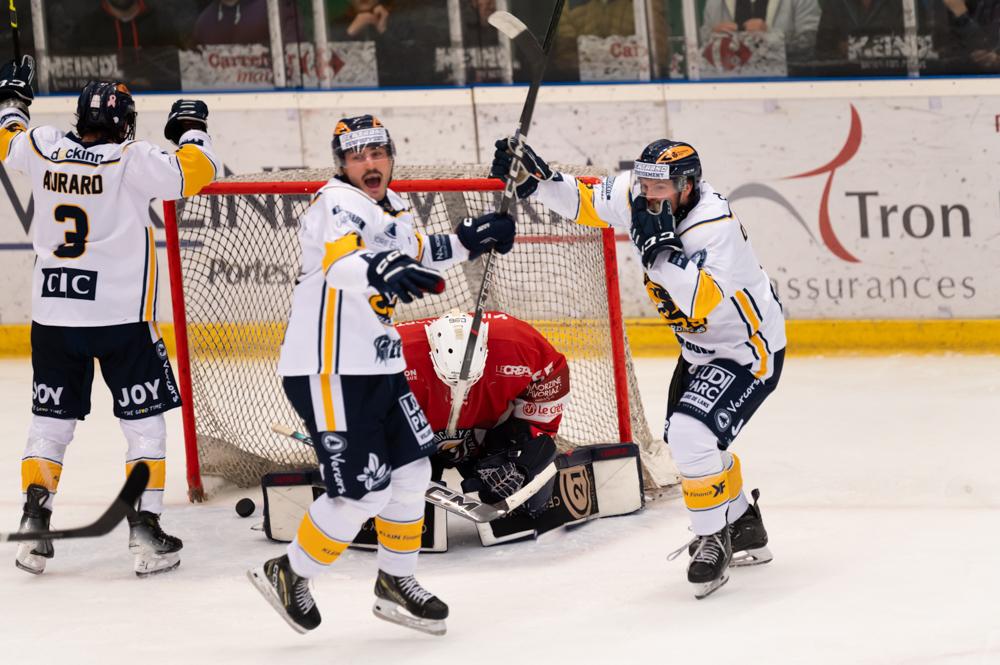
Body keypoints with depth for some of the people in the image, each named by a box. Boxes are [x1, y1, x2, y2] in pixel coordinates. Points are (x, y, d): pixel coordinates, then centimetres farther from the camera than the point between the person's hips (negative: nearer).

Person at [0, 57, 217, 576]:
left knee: (51, 420, 14)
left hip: (53, 317, 4)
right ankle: (145, 530, 0)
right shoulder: (132, 162, -14)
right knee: (145, 421, 6)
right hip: (121, 318, -4)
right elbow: (194, 171, -14)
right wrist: (191, 128, 5)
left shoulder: (43, 149, 0)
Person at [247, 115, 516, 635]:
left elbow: (414, 253, 31)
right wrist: (374, 270, -61)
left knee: (410, 469, 13)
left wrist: (467, 241, 19)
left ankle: (395, 582, 28)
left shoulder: (391, 206, 11)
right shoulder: (337, 206, -19)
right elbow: (340, 261, -41)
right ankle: (288, 575, 9)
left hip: (378, 366, 9)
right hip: (329, 372, -9)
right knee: (363, 491, -9)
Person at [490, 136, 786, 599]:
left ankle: (713, 540, -7)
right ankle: (744, 529, 41)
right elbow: (582, 202, 1)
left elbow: (701, 301, -42)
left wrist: (660, 246, -44)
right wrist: (534, 178, -14)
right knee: (684, 440, 21)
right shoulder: (634, 196, -10)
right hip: (701, 347, 10)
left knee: (692, 435, -24)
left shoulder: (715, 226, -33)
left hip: (748, 349, -10)